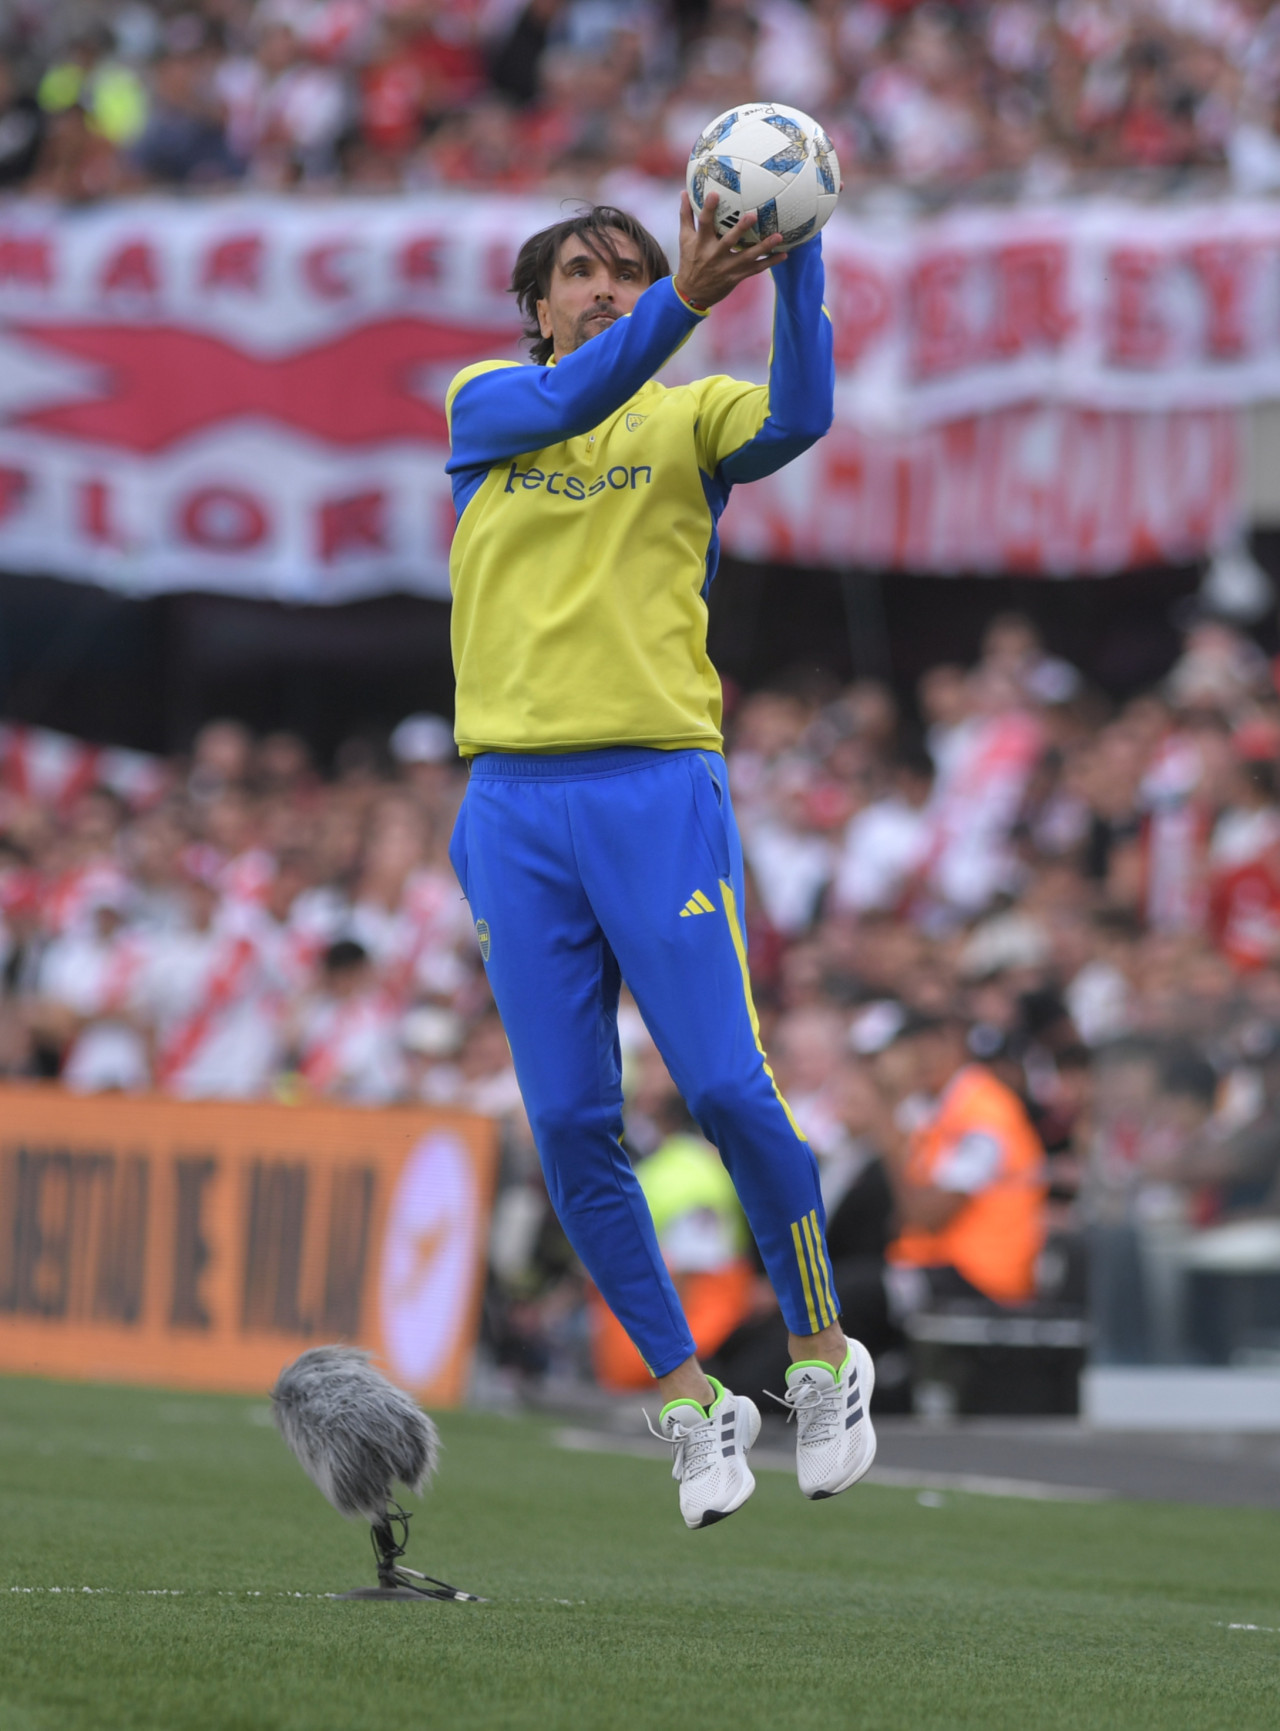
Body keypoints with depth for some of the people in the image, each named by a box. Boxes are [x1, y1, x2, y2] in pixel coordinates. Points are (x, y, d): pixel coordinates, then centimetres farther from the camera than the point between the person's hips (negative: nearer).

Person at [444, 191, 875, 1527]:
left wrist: (794, 269, -27)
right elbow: (567, 399, -11)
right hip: (514, 801, 2)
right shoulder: (483, 406, 12)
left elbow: (799, 418, -13)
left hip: (659, 789, -2)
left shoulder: (690, 418, 9)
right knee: (569, 1125, -2)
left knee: (726, 1087, -12)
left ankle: (823, 1355, 7)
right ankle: (690, 1401, 9)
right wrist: (686, 298, -27)